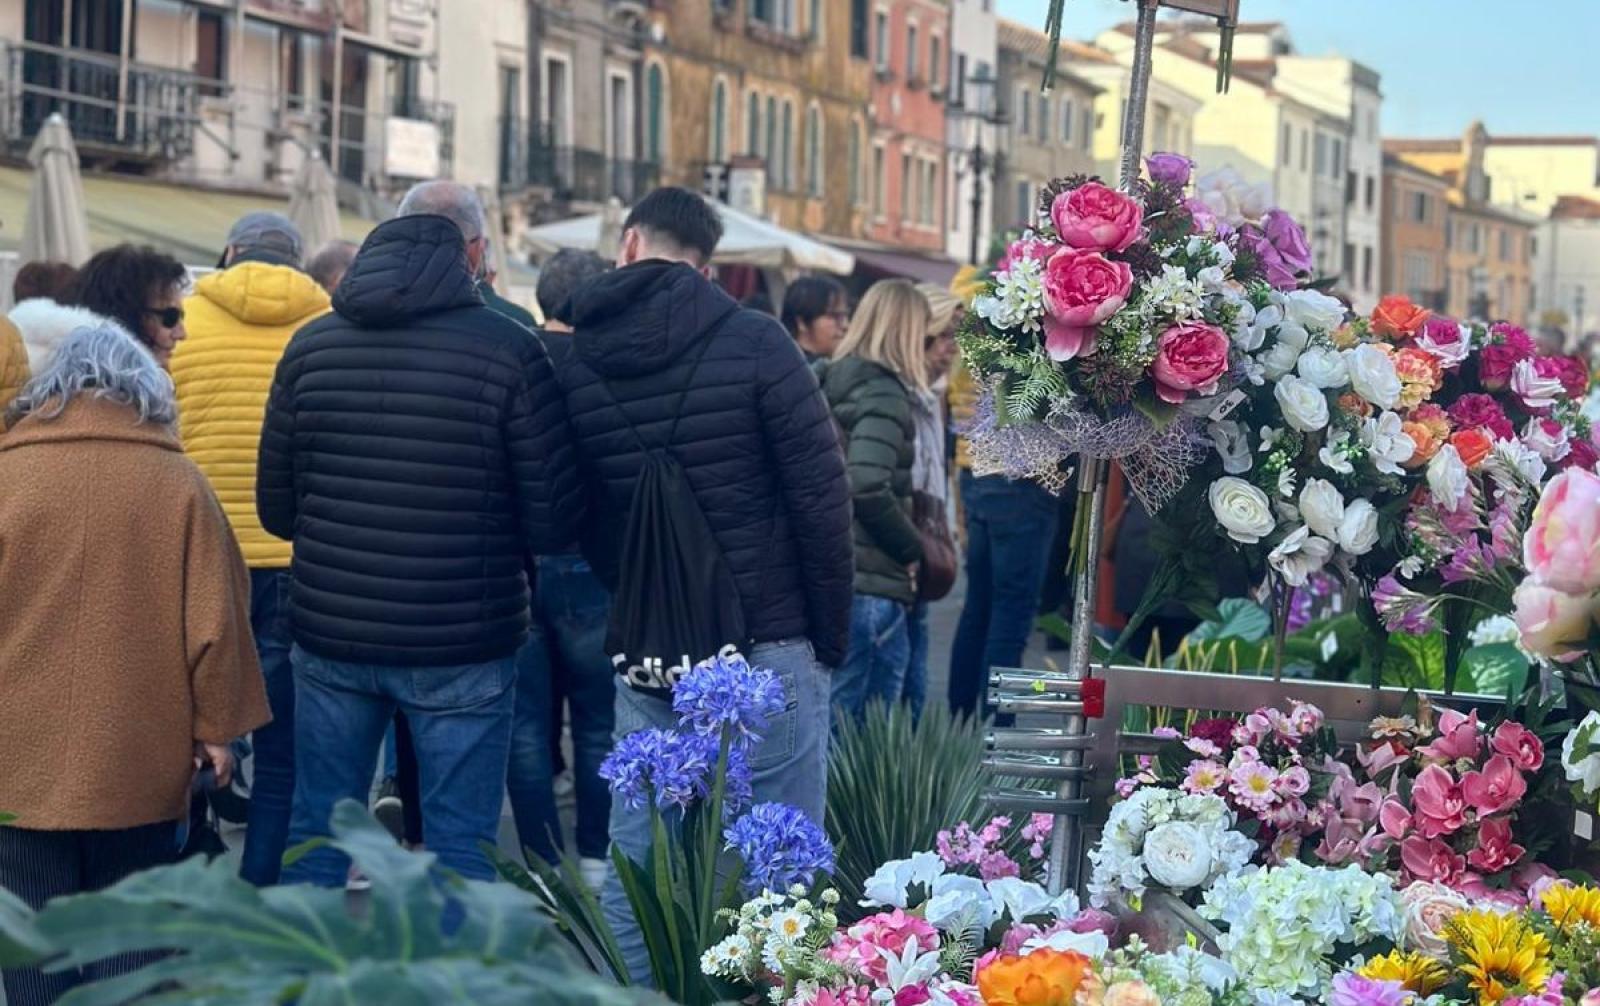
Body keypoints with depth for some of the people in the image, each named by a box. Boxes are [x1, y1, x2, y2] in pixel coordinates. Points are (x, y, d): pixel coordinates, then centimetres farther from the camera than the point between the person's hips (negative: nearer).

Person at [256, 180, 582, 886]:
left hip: (330, 637, 4)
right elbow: (553, 523, -9)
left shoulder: (311, 344, 1)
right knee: (460, 851, 6)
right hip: (461, 646, -3)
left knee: (316, 834, 15)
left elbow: (275, 509, 6)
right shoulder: (509, 351, -10)